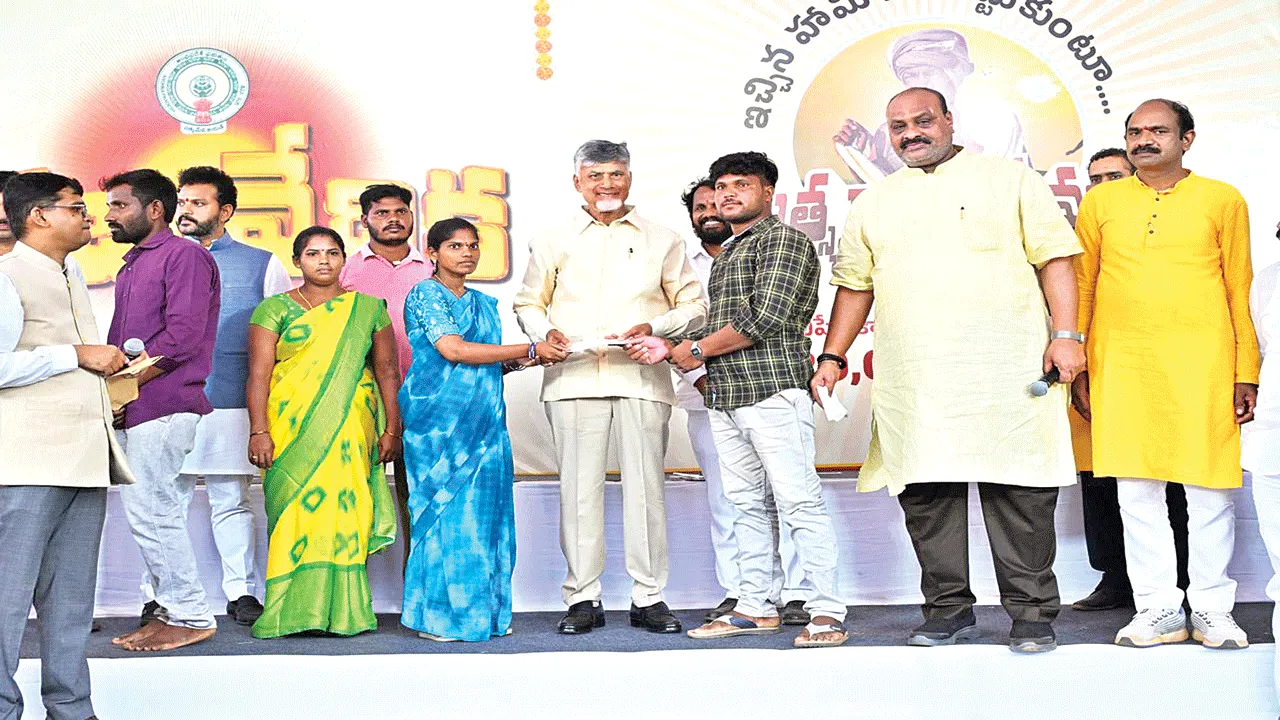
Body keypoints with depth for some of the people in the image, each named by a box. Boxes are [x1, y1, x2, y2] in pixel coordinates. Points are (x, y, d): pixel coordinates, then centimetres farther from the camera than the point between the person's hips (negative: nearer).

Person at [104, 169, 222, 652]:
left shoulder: (184, 255, -6)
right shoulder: (131, 267, 23)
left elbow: (182, 336, -16)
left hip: (162, 406, -9)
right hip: (133, 409, 9)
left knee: (150, 512, -9)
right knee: (158, 514, 10)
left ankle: (191, 617, -1)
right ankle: (174, 611, 15)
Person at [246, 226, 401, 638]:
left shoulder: (368, 309, 12)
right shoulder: (275, 309, 7)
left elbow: (387, 372, 10)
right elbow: (258, 374, 1)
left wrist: (392, 430, 4)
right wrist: (259, 431, -9)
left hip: (350, 432, 1)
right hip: (293, 430, -1)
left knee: (344, 510, -3)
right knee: (296, 510, -6)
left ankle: (343, 611, 2)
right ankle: (294, 611, -1)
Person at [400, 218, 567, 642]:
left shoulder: (485, 303, 19)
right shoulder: (425, 294, -3)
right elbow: (452, 350, -16)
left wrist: (518, 362, 2)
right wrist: (529, 349, -13)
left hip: (483, 422, 7)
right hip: (439, 419, -7)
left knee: (484, 512, 4)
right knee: (444, 510, -6)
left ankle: (484, 612, 10)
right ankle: (438, 617, 1)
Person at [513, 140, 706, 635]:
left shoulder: (663, 241, 15)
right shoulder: (552, 243, 16)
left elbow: (694, 306, 13)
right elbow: (527, 304, 18)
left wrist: (654, 327, -5)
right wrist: (544, 330, -5)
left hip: (642, 377, 0)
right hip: (573, 377, 0)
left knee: (645, 484, -1)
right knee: (579, 486, -2)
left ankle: (648, 598, 7)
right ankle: (583, 598, 6)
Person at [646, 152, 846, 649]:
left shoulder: (784, 240, -3)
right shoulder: (727, 254, 24)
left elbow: (765, 318, -14)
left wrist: (699, 350, -6)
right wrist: (674, 347, 9)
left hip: (772, 389, -9)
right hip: (724, 398, 9)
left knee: (799, 503, -10)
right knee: (748, 506, 10)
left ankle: (827, 612, -8)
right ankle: (756, 608, 16)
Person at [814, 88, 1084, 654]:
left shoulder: (1010, 181, 8)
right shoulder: (873, 204, 18)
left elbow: (1055, 259, 3)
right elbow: (855, 285, 21)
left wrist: (1065, 335, -6)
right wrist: (832, 357, 14)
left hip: (1006, 371, -3)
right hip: (910, 382, 3)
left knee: (1018, 492, -4)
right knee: (925, 492, 2)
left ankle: (1031, 612, 5)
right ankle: (947, 609, 13)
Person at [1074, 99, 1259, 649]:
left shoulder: (1222, 200, 7)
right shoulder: (1100, 203, 11)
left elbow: (1239, 291, 8)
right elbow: (1081, 288, 14)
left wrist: (1246, 373, 4)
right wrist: (1078, 369, 9)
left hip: (1201, 363, -1)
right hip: (1121, 363, 2)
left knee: (1209, 489, 1)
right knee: (1136, 491, 3)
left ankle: (1211, 610, 13)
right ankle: (1158, 610, 13)